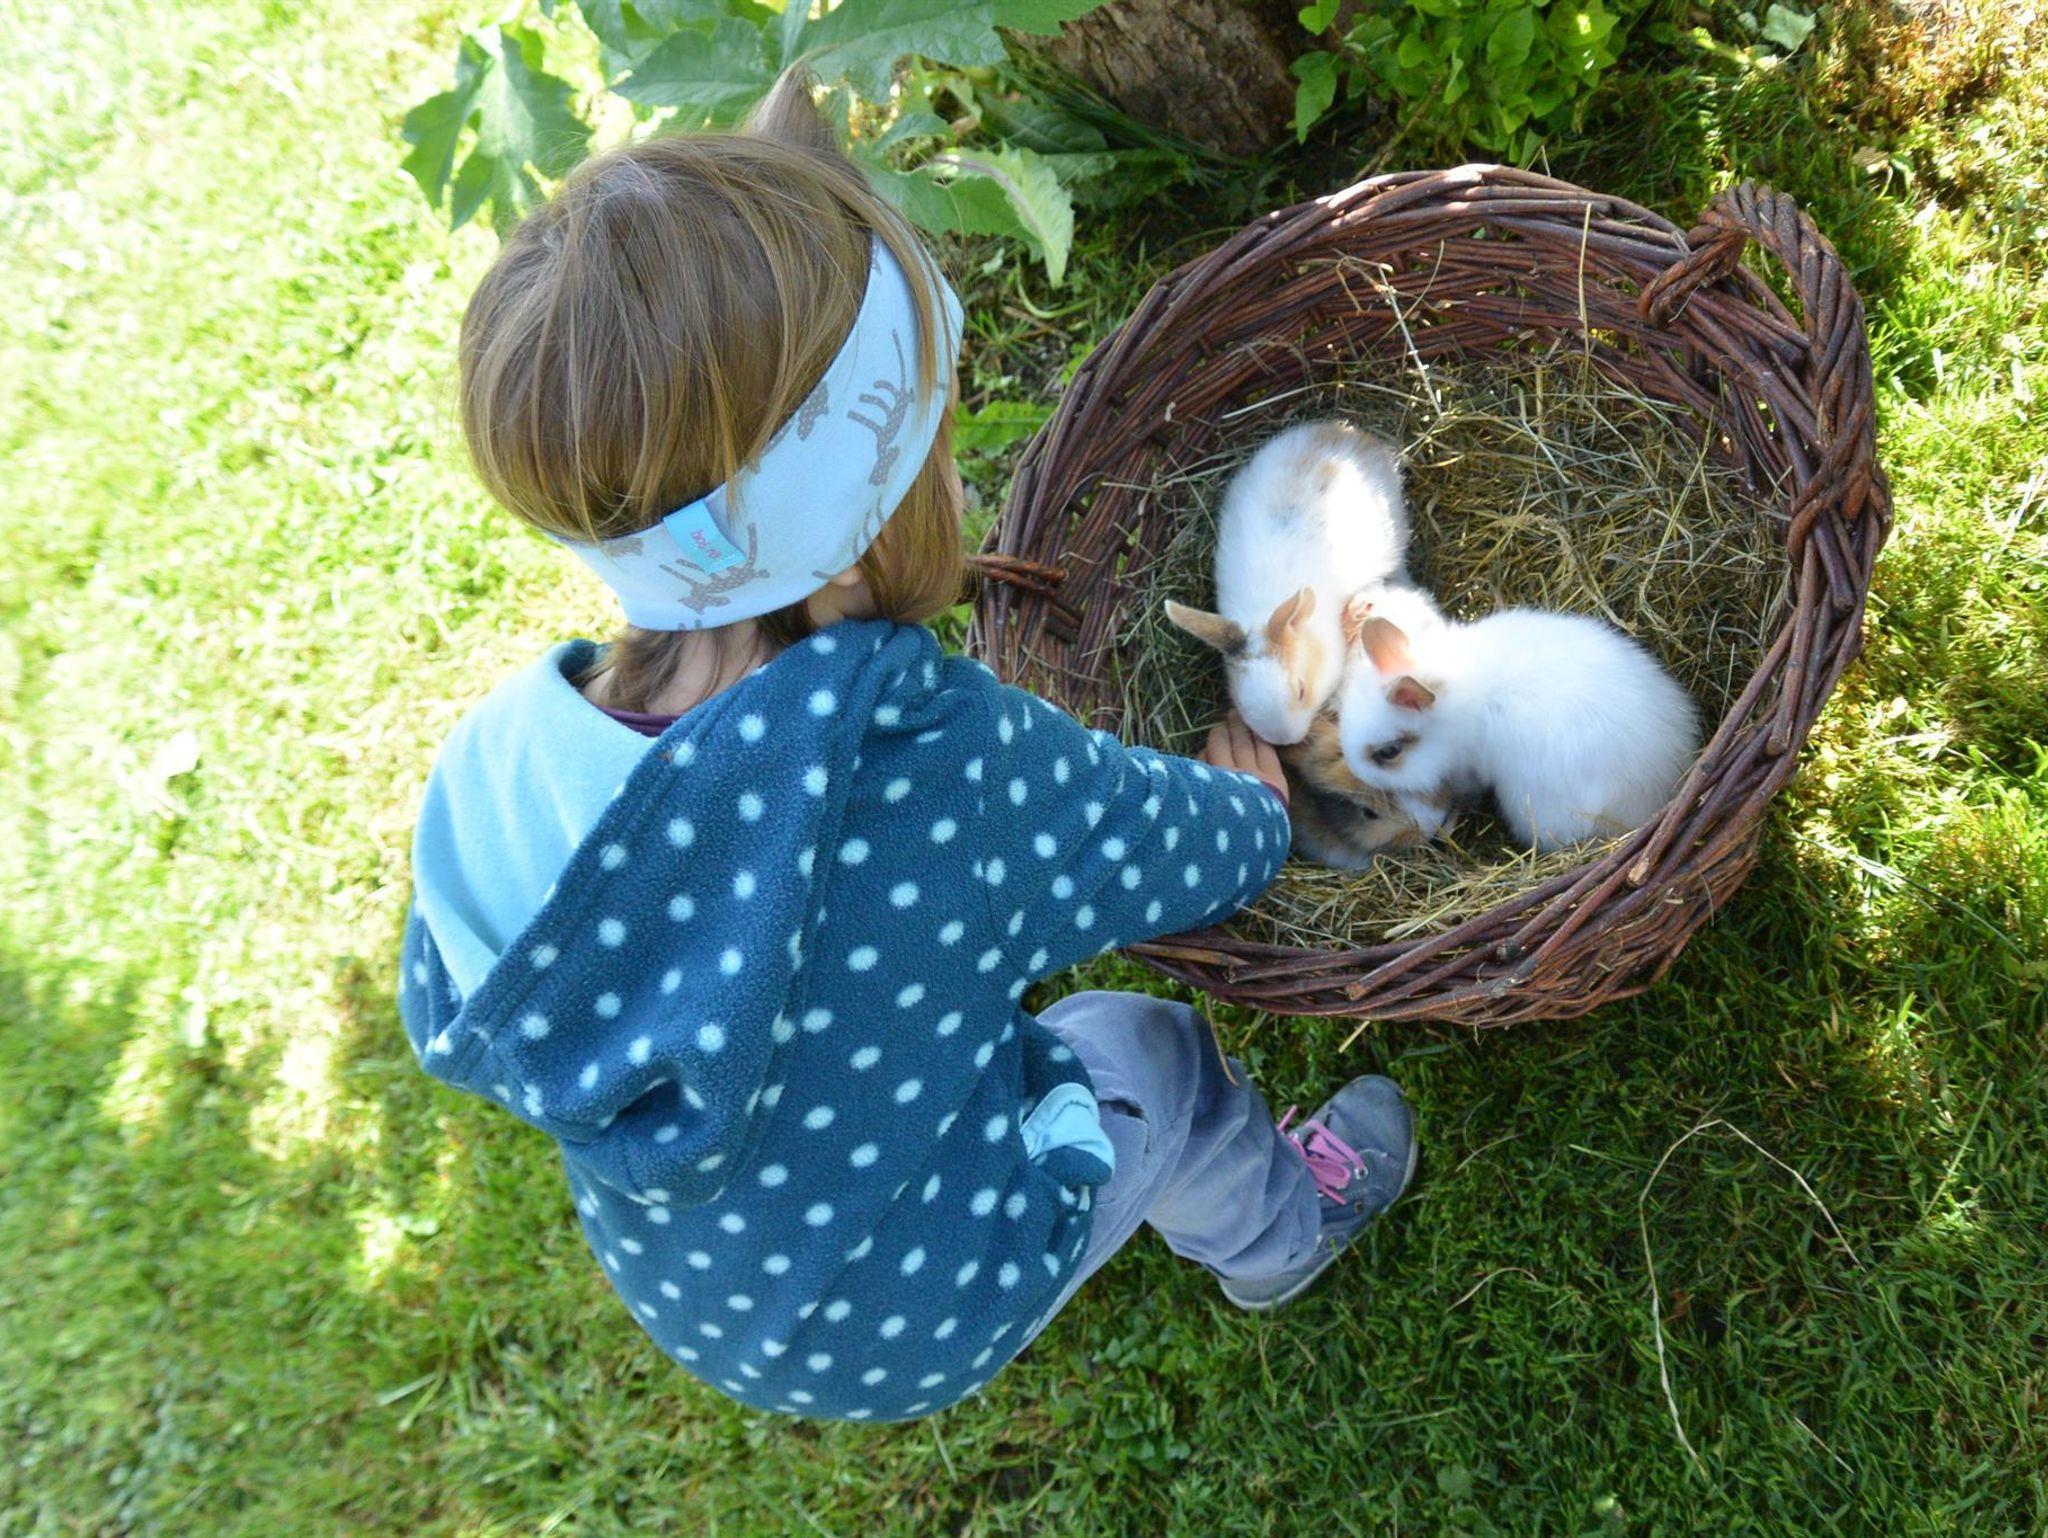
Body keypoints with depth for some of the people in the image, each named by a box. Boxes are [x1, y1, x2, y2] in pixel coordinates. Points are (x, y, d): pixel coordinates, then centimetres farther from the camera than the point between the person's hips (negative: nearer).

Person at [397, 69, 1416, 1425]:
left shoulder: (491, 766, -23)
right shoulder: (954, 765, -37)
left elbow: (447, 1022, -3)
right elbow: (1195, 853, -16)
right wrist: (1253, 805, 8)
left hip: (685, 1305, 5)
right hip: (921, 1327, -4)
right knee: (1151, 1048, 17)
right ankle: (1280, 1229, 48)